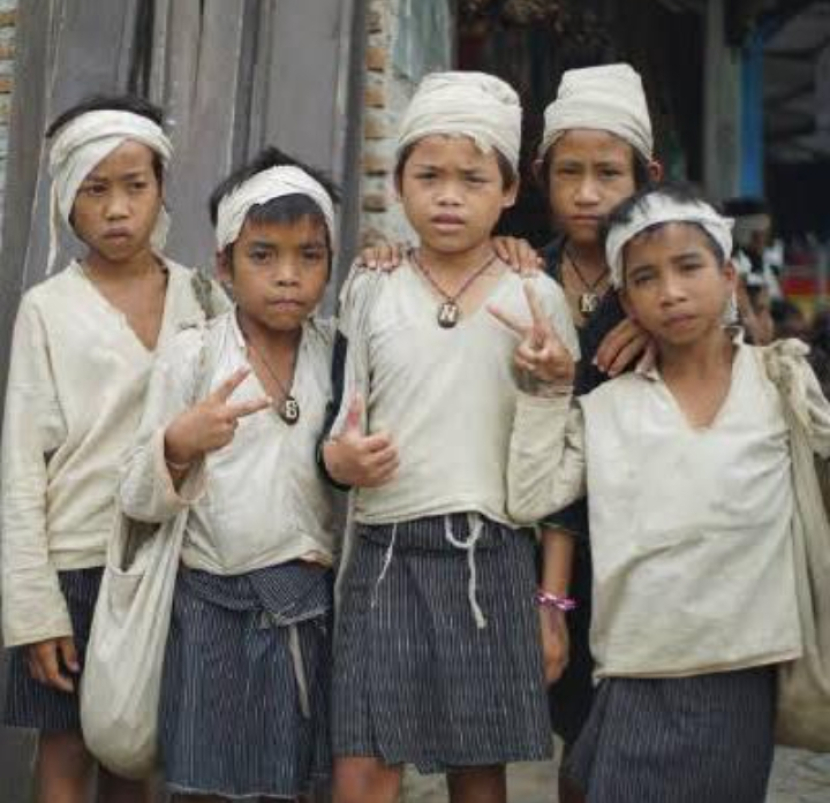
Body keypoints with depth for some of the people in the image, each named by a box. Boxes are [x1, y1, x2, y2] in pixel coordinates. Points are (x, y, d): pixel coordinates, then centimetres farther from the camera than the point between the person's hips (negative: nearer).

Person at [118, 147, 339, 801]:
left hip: (307, 600, 2)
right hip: (211, 600, -2)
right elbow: (139, 500, -6)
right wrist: (179, 446, -23)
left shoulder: (339, 352, 2)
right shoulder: (191, 355, -4)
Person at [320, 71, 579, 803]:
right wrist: (338, 458, -12)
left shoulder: (537, 298, 2)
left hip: (493, 557, -1)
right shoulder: (370, 292, 6)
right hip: (386, 553, 1)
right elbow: (338, 429, 13)